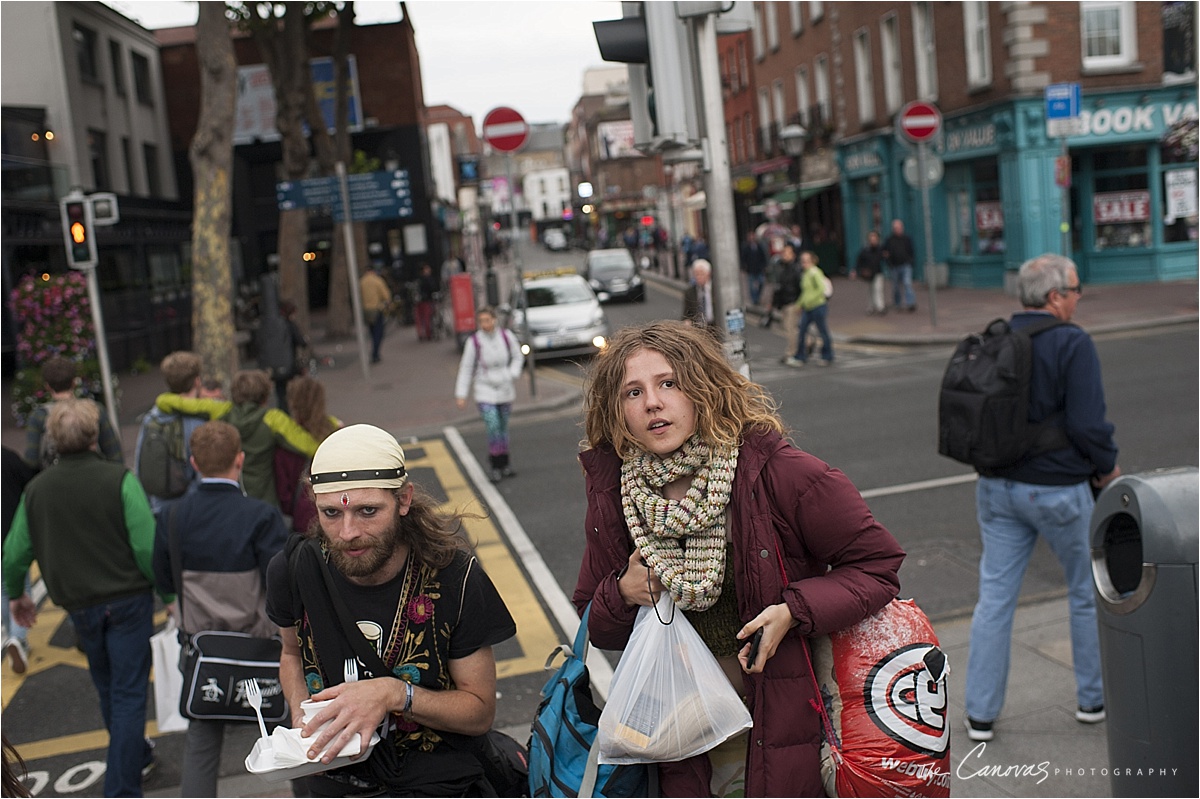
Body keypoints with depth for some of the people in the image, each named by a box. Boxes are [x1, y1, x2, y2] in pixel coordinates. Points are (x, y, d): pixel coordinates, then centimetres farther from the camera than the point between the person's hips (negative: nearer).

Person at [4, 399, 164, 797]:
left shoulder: (37, 489, -2)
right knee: (129, 693, 2)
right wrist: (168, 592, -6)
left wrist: (15, 594, 23)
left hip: (80, 604, 4)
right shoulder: (119, 480, -16)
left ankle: (136, 754, 44)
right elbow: (147, 546, -19)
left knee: (108, 686, 24)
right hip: (128, 599, -4)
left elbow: (15, 553, 5)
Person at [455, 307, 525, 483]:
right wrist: (461, 395, -6)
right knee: (493, 427, -15)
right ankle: (496, 467, -3)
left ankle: (504, 465, 27)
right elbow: (466, 368, -5)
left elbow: (518, 356, 11)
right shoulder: (473, 341, -12)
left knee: (503, 427, 13)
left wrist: (513, 375, -4)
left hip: (505, 389, 3)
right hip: (485, 390, -3)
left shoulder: (506, 336, -5)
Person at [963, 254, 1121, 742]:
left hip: (997, 487, 5)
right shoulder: (1072, 344, -15)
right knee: (1089, 592, 16)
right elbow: (1087, 424, -19)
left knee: (994, 596, 8)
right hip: (1059, 489, -5)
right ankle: (1094, 698, 29)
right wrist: (1108, 469, -2)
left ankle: (981, 714, 12)